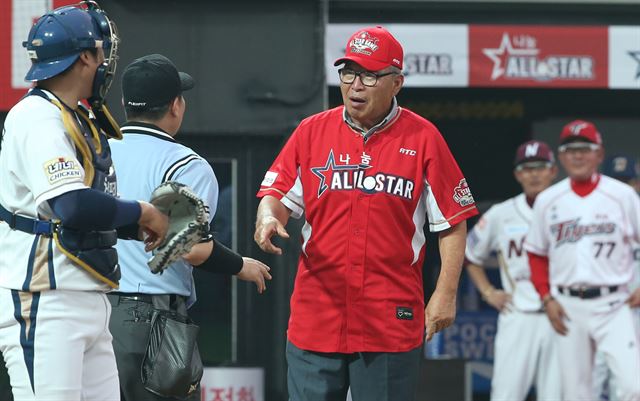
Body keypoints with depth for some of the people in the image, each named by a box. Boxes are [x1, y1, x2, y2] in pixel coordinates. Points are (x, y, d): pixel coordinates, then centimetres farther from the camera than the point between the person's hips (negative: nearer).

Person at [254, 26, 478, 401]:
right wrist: (269, 216, -16)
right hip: (315, 319, 2)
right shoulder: (312, 131, 7)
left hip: (392, 324, -2)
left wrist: (445, 294, -5)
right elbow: (279, 193, 8)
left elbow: (452, 223, 1)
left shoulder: (422, 138, 0)